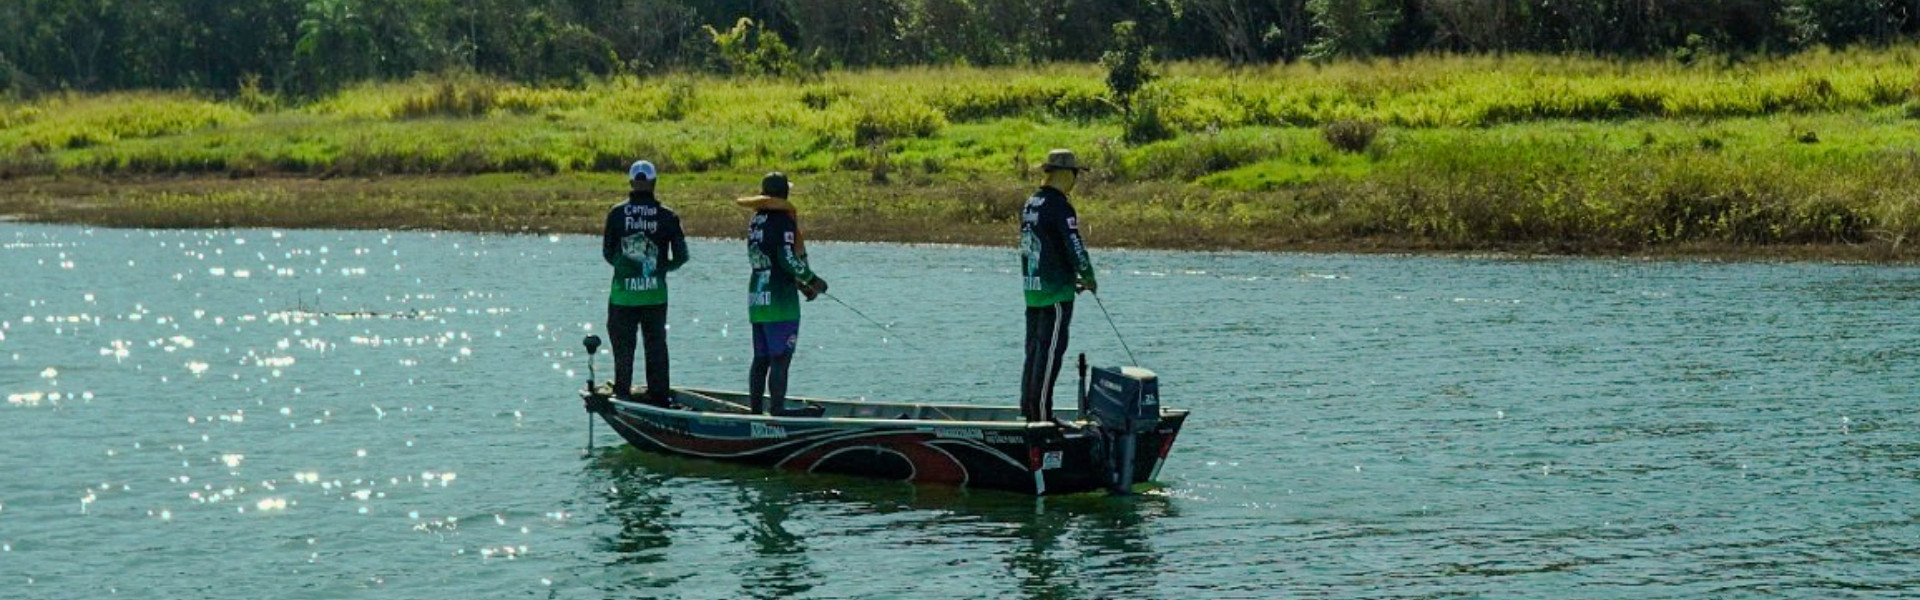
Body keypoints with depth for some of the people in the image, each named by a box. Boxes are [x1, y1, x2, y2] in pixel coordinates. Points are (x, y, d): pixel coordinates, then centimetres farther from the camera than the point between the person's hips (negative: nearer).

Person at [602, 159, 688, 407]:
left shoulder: (616, 213, -4)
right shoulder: (667, 216, -4)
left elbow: (607, 252, 2)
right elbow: (681, 256, -2)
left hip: (622, 295, -1)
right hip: (655, 295, 1)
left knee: (623, 346, 9)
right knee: (656, 347, 11)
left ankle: (622, 393, 9)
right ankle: (660, 396, 12)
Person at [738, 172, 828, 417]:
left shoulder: (755, 221, 13)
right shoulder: (783, 220, -12)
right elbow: (787, 259, -19)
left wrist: (800, 284, 19)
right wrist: (813, 281, -6)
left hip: (756, 296, 8)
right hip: (779, 299, -8)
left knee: (761, 358, 13)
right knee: (781, 358, -6)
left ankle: (756, 408, 15)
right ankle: (777, 410, -8)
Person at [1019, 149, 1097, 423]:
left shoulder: (1030, 204, 13)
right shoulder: (1059, 208, -15)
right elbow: (1074, 248, -16)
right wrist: (1088, 278, 2)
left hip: (1032, 287, 9)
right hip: (1056, 290, -9)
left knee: (1034, 350, 13)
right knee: (1050, 350, -6)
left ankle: (1027, 410, 15)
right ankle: (1041, 413, -7)